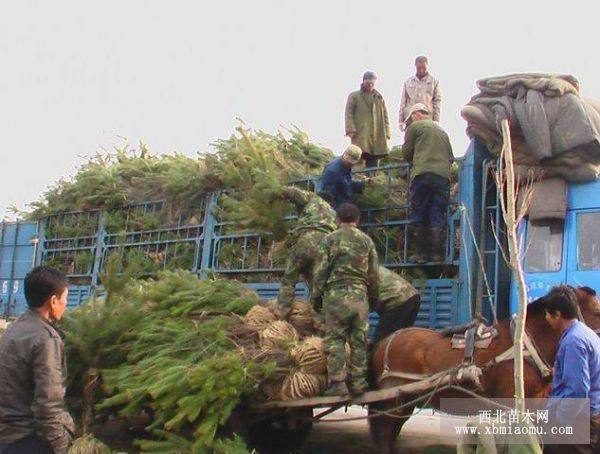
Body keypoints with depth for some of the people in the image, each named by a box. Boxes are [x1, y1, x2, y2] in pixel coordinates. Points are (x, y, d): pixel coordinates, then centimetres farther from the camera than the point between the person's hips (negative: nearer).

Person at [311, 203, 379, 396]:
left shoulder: (330, 239, 2)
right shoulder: (366, 241, 10)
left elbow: (320, 271, 1)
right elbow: (374, 273, 12)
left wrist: (316, 296, 8)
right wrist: (374, 297, 23)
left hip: (336, 294, -2)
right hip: (360, 295, 2)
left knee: (335, 340, 0)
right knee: (359, 340, 7)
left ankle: (337, 383, -5)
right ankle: (358, 382, 8)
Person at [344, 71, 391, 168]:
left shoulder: (379, 98, 21)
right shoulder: (354, 96, 10)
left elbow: (385, 116, 18)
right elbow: (348, 114, 1)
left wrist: (387, 133, 6)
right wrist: (350, 130, -12)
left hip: (377, 135, 4)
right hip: (361, 134, -4)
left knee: (373, 160, 1)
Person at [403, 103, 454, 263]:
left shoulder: (415, 127, 10)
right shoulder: (442, 131, 27)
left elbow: (406, 153, 11)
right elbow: (451, 157, 24)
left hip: (422, 174, -4)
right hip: (443, 176, 4)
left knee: (418, 216, 2)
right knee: (438, 217, 3)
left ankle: (420, 253, 0)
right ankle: (437, 253, -3)